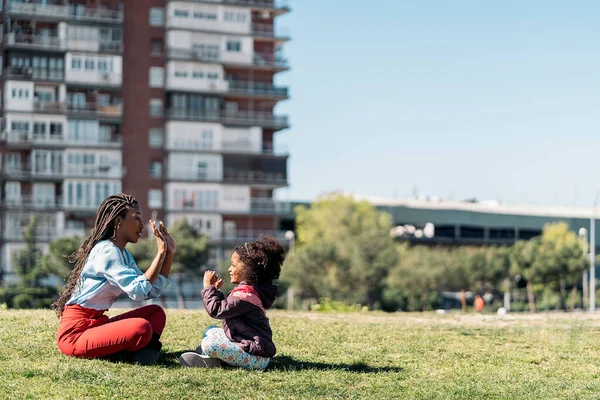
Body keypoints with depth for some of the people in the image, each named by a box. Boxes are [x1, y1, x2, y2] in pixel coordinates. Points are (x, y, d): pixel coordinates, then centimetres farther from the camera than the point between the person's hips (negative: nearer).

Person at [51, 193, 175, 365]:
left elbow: (153, 291, 11)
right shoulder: (106, 251, -15)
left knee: (156, 312, 8)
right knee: (141, 328, -31)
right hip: (75, 333, -11)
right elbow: (138, 291, -24)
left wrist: (169, 253, 9)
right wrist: (160, 253, -17)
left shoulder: (125, 255, 15)